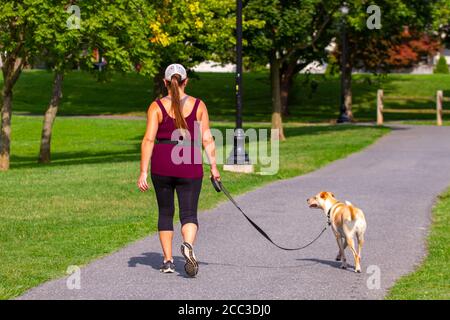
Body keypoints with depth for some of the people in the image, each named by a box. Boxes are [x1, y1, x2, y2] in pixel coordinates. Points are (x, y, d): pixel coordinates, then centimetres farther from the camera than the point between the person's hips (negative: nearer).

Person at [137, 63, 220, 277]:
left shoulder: (156, 107, -2)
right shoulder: (198, 105, 2)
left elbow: (149, 140, -7)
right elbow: (207, 139, -1)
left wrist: (143, 172, -7)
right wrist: (213, 166, 6)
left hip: (162, 165, 0)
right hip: (190, 165, 0)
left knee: (165, 213, 15)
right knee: (189, 214, 1)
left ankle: (168, 261, 15)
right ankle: (188, 245, -29)